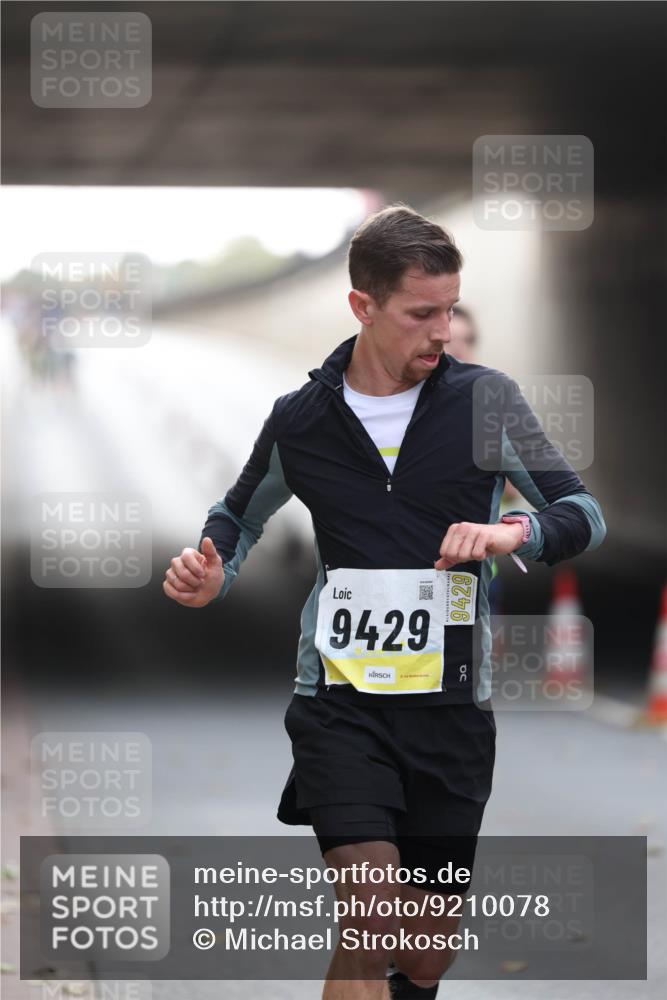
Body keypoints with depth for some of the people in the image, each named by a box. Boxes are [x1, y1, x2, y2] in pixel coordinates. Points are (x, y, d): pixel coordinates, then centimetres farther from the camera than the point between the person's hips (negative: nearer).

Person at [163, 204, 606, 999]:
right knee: (371, 919, -18)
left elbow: (582, 514, 2)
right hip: (340, 696, -1)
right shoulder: (299, 420, 2)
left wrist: (516, 532, -20)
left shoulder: (483, 399, -1)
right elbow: (240, 514, 21)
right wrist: (208, 571, -1)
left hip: (451, 705, 1)